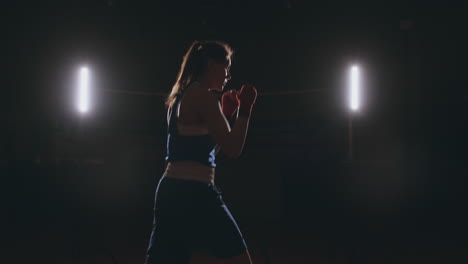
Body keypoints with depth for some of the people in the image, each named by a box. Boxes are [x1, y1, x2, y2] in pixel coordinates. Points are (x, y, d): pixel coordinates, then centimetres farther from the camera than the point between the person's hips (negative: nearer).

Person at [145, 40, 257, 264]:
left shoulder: (181, 97, 19)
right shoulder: (204, 95, -8)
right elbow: (232, 149, -11)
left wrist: (227, 113, 23)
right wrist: (245, 109, -1)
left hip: (171, 191, 9)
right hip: (194, 194, -9)